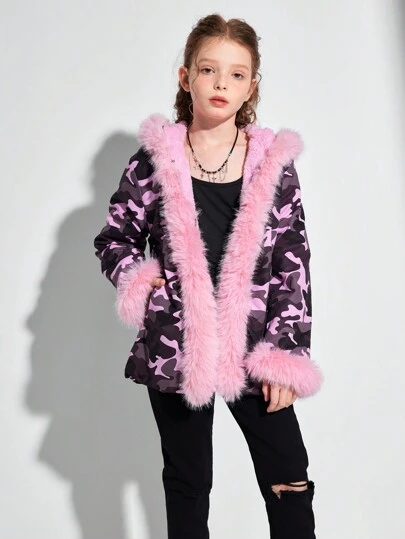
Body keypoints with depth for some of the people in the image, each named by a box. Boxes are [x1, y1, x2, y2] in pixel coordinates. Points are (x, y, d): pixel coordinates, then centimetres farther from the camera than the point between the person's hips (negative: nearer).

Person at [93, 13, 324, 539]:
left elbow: (293, 264, -1)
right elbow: (115, 238, 9)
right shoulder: (154, 160, -2)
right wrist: (135, 277, -11)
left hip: (254, 348, 0)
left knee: (289, 479, 5)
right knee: (187, 482, 14)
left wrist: (287, 353, -5)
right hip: (175, 349, 0)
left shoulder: (273, 162, -2)